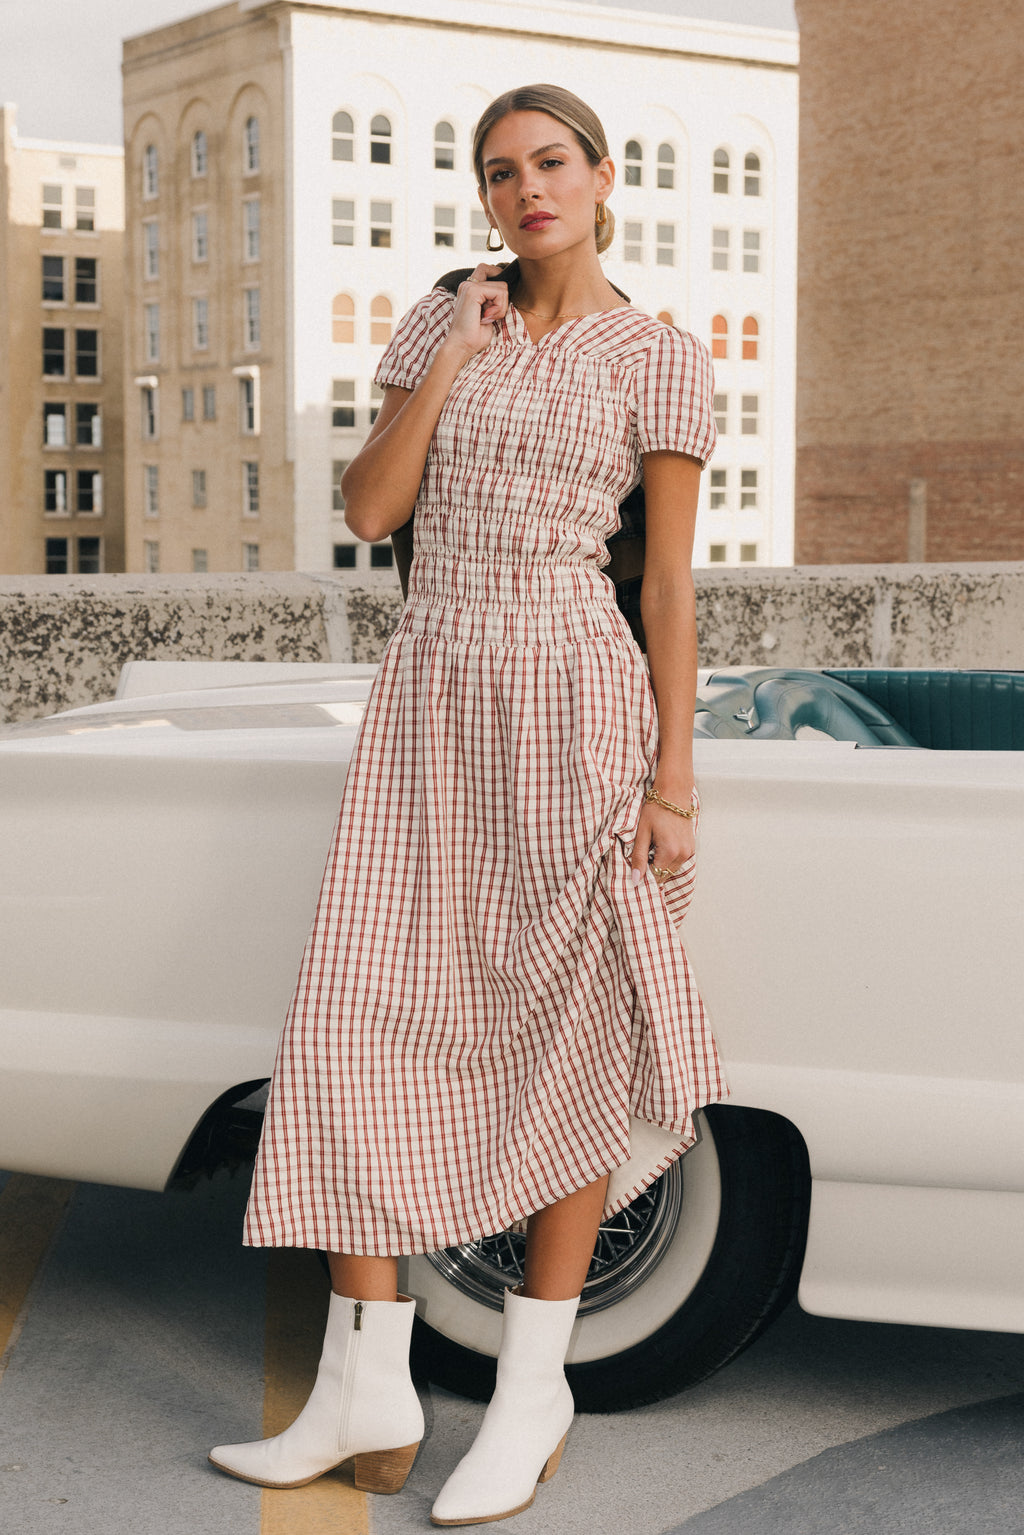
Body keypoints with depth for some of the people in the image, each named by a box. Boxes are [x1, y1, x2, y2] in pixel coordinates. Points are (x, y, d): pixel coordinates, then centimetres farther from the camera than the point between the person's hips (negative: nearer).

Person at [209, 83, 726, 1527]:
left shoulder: (661, 360, 1)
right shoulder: (438, 323, 11)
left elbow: (669, 583, -1)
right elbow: (369, 511, 5)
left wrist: (673, 776, -5)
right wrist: (447, 369, -4)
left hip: (573, 693, -4)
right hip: (427, 697, 4)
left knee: (566, 1028, 0)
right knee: (360, 1018, -3)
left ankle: (533, 1386, 13)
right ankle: (368, 1394, 5)